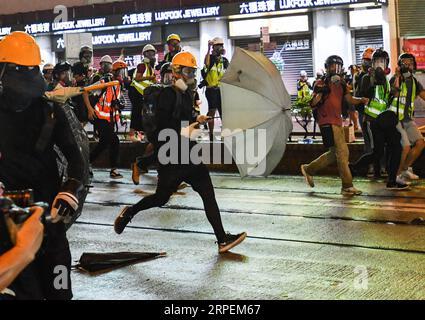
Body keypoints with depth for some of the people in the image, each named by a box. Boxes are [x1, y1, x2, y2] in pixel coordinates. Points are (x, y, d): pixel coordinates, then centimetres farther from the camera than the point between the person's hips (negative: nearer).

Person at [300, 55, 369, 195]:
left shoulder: (340, 84, 17)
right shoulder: (321, 84, -5)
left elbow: (350, 99, 9)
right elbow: (313, 104, -9)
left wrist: (361, 100, -10)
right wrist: (320, 93, -26)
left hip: (337, 122, 8)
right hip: (327, 122, -8)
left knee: (334, 154, 15)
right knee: (342, 152, -11)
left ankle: (308, 169, 29)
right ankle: (347, 186, -8)